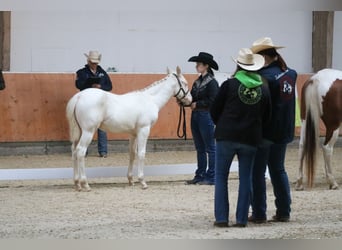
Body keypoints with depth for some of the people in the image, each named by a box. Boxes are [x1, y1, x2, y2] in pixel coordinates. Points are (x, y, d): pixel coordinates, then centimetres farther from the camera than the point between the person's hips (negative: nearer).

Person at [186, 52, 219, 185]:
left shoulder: (212, 82, -11)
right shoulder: (197, 82, 12)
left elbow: (212, 101, -18)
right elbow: (193, 98, 14)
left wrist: (197, 104, -15)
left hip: (206, 116, -8)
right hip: (195, 116, 8)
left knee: (210, 148, 0)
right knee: (199, 148, 12)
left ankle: (211, 177, 4)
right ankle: (200, 175, 18)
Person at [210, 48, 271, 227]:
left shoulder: (229, 85, -7)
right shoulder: (264, 89, 3)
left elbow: (214, 110, -2)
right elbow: (267, 117, 9)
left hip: (226, 137, -2)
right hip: (251, 138, 3)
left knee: (221, 176, 7)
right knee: (245, 178, 10)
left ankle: (221, 218, 2)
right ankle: (241, 219, 8)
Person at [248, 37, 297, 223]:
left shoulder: (265, 76, -20)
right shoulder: (290, 74, 4)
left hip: (265, 131, -7)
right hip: (284, 131, 7)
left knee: (257, 172, 3)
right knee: (278, 170, 18)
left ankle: (259, 214, 4)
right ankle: (284, 212, 17)